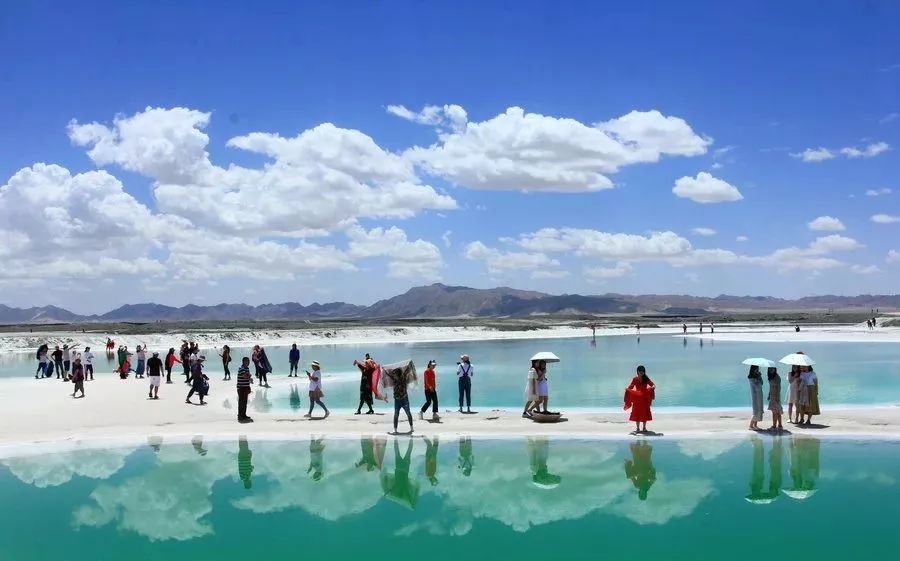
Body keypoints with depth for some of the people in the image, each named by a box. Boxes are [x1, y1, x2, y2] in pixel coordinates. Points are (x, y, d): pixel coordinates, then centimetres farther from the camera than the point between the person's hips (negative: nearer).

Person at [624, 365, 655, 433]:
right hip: (637, 398, -1)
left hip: (645, 398, 1)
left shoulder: (646, 379, 1)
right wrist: (627, 389, -20)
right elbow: (630, 387, 1)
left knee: (645, 412, 4)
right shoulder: (635, 379, -1)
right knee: (637, 413, 0)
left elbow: (653, 385, 2)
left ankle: (644, 427, 15)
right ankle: (637, 428, 8)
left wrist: (653, 387, -22)